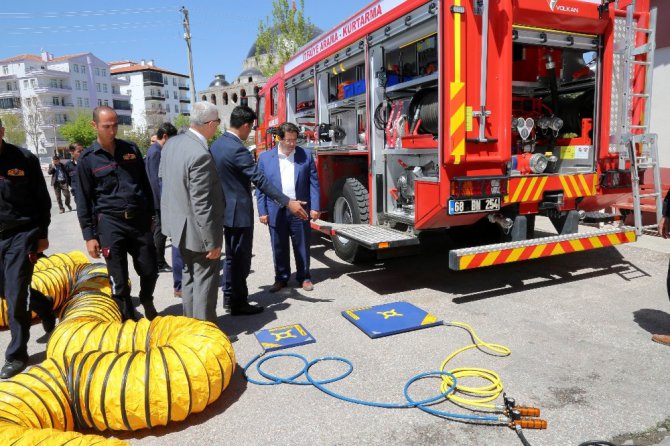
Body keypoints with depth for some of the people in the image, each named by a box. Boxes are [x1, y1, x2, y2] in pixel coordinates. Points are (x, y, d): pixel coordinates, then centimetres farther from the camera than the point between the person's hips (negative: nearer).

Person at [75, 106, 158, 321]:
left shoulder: (131, 149, 8)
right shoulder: (88, 159, -1)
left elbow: (145, 185, 14)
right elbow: (83, 201, 1)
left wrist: (150, 216, 13)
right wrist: (89, 236, -3)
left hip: (139, 220, 3)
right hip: (110, 223, -3)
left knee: (150, 271, 10)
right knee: (119, 281, 3)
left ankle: (147, 302, 40)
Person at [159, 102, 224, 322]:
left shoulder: (172, 142, 0)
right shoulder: (201, 155, -27)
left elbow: (162, 175, 15)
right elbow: (202, 205, -26)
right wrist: (212, 242, -20)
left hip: (180, 224, 9)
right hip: (198, 230, -9)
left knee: (189, 275, 22)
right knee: (205, 281, 6)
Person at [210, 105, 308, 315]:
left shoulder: (216, 144, 8)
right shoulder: (237, 149, -22)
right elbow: (260, 179, -26)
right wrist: (288, 202, -27)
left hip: (226, 209, 10)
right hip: (239, 210, -10)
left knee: (232, 255, 19)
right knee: (241, 257, 1)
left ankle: (229, 297, 29)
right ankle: (239, 303, 11)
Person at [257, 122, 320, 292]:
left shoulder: (306, 155, 3)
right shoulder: (265, 157, 3)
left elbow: (313, 182, 2)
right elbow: (260, 187, 3)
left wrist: (315, 207, -5)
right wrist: (262, 211, -2)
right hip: (276, 211, 1)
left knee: (302, 245, 8)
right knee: (279, 247, 9)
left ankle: (304, 277, 23)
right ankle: (281, 278, 24)